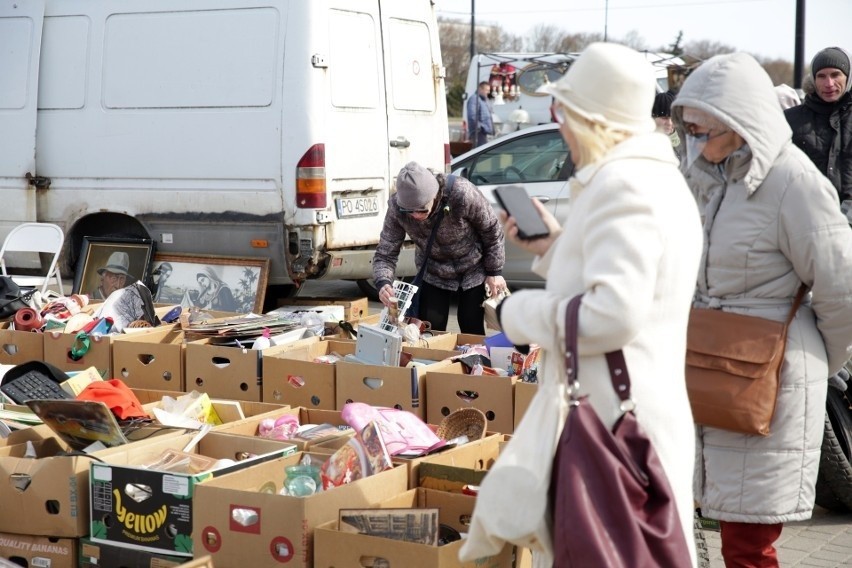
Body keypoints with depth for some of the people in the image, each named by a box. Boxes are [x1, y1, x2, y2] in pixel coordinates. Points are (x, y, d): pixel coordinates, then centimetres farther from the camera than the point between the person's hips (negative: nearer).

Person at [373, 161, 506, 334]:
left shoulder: (462, 194, -34)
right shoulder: (396, 208, -26)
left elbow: (492, 230, -17)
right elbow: (385, 254, -19)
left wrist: (494, 272, -10)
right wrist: (383, 283, -39)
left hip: (473, 271, -2)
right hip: (433, 274, 2)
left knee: (472, 333, 2)